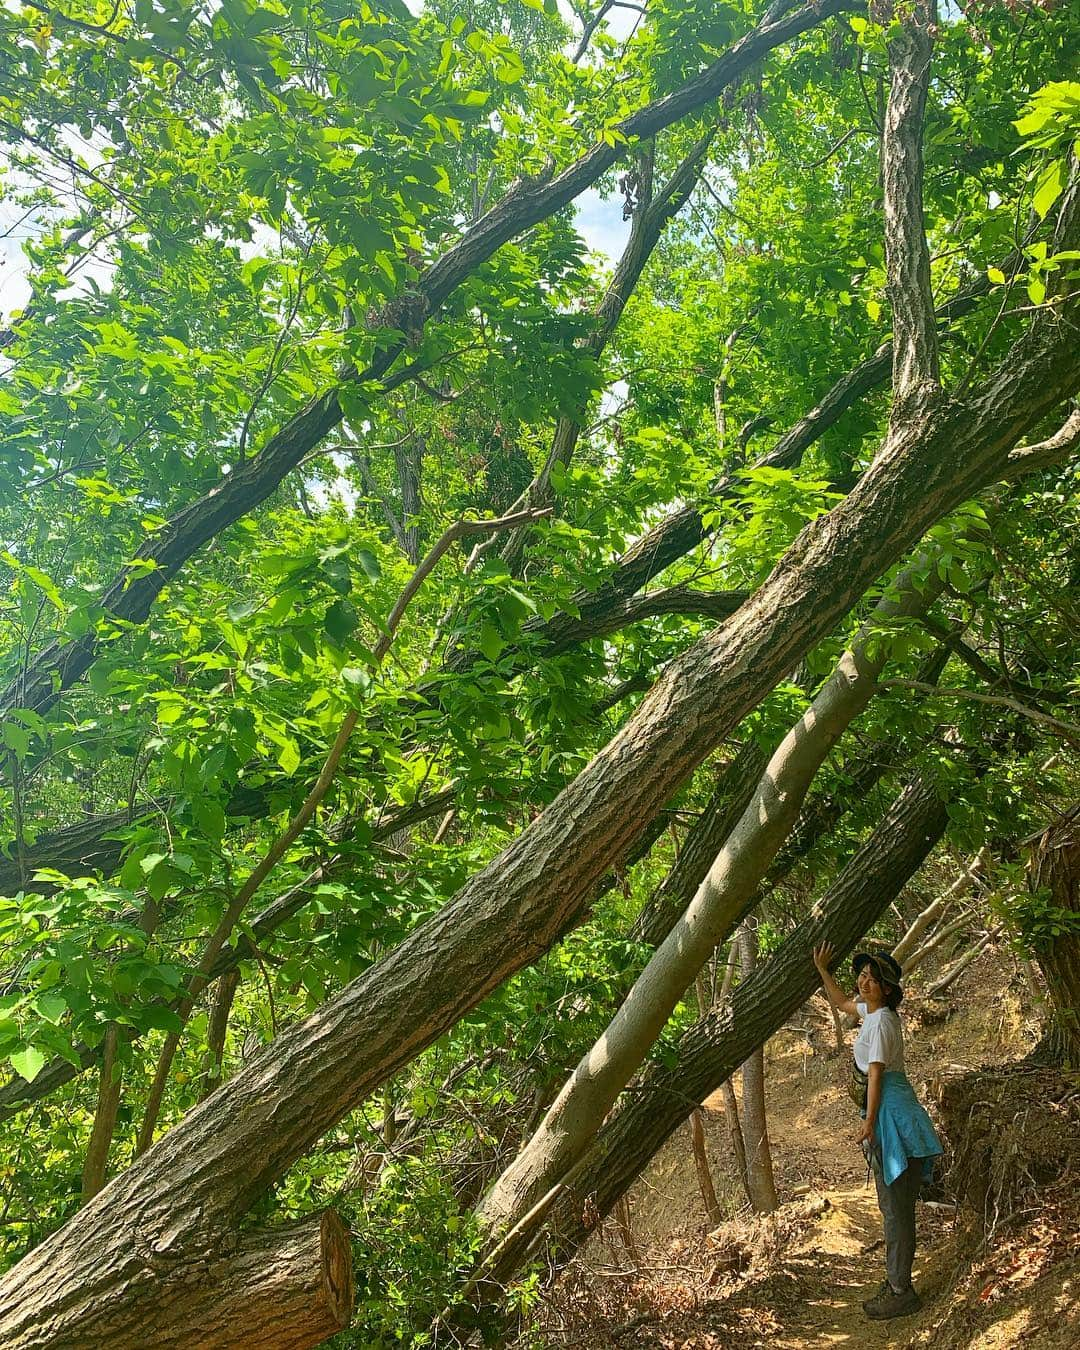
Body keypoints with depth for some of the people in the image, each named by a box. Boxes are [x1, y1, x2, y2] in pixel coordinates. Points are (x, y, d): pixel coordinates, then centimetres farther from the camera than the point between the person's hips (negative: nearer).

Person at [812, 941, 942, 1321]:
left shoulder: (880, 1021, -17)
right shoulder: (872, 1010, 10)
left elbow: (876, 1075, -19)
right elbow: (841, 1003, 29)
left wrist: (869, 1123, -18)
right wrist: (822, 970, 25)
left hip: (891, 1114, -10)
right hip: (888, 1113, 10)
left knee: (896, 1206, -4)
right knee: (892, 1203, 16)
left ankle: (901, 1292, 2)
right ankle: (896, 1282, 26)